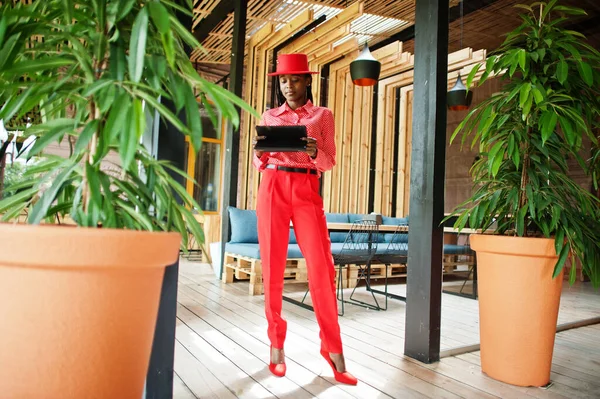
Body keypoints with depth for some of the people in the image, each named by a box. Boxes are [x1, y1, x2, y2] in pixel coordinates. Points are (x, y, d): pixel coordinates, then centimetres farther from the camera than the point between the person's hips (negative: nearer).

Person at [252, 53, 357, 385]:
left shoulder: (323, 115, 11)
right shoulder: (269, 116, 15)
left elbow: (330, 162, 5)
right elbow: (260, 165, 14)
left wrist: (314, 152, -16)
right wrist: (260, 153, -9)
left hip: (307, 192, -1)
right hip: (272, 190, 2)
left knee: (322, 267, -9)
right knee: (273, 268, 0)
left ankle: (333, 348, 5)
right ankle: (276, 345, 13)